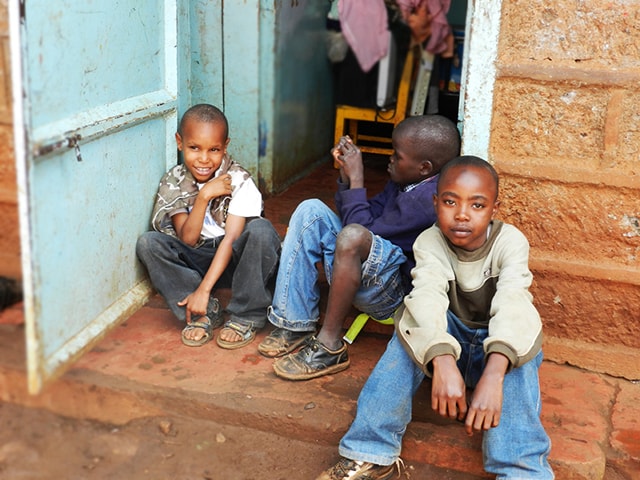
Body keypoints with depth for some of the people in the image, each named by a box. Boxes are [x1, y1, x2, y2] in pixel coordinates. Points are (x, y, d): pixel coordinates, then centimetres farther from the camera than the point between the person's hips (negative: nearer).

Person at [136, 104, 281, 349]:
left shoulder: (239, 181, -16)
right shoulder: (173, 182, -7)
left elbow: (231, 239, -22)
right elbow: (187, 239, -13)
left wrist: (203, 290, -29)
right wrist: (204, 195, -27)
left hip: (234, 258, -2)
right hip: (197, 260, 3)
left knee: (261, 230, -33)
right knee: (147, 243, -20)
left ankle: (245, 317, -21)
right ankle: (206, 312, -18)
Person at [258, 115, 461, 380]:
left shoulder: (428, 199, -22)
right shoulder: (406, 180, 7)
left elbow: (364, 229, -20)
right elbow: (369, 215, 12)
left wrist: (356, 179, -12)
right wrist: (347, 174, 0)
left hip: (397, 295, -10)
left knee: (353, 236, -38)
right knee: (311, 211, -1)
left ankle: (330, 347, -20)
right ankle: (294, 326, -5)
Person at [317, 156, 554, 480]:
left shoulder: (510, 242, -18)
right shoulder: (429, 243, -16)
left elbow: (511, 304, -37)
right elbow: (429, 296, -36)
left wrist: (493, 376, -55)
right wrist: (442, 363, -56)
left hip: (498, 347, 0)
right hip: (447, 343, 1)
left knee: (524, 328, -33)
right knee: (416, 315, -30)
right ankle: (372, 453, -33)